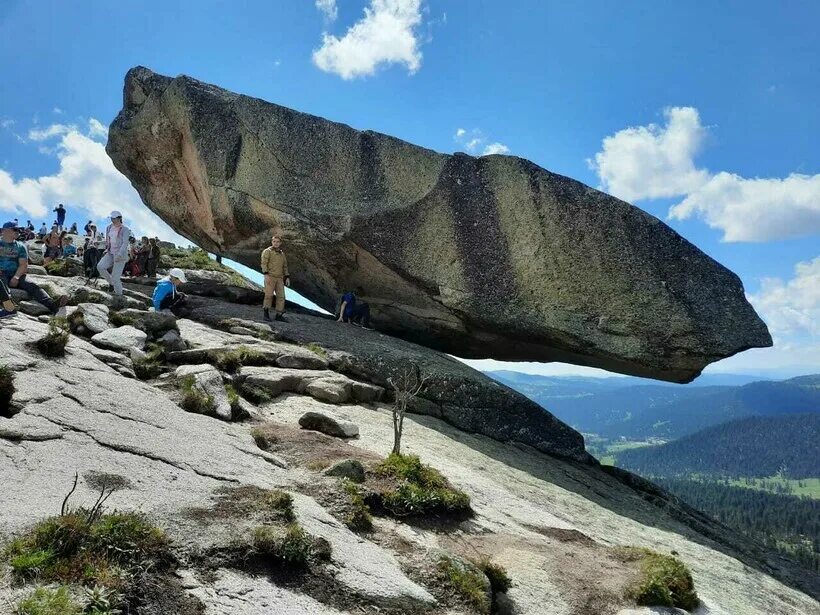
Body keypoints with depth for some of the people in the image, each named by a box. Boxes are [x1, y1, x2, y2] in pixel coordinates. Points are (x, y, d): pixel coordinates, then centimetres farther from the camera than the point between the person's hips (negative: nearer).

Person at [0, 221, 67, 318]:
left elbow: (23, 265, 6)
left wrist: (16, 277, -13)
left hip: (16, 276, 2)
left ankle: (52, 305, -51)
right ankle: (10, 307, -58)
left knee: (32, 286, -26)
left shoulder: (20, 246, 17)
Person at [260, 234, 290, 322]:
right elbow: (264, 263, -11)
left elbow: (285, 266, 21)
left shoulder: (282, 254, 18)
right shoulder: (267, 251, -1)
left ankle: (279, 315, 3)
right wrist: (266, 274, -24)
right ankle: (266, 313, 3)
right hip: (270, 277, -5)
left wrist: (287, 277, 11)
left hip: (279, 278, 6)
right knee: (269, 295, -11)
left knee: (281, 296, -1)